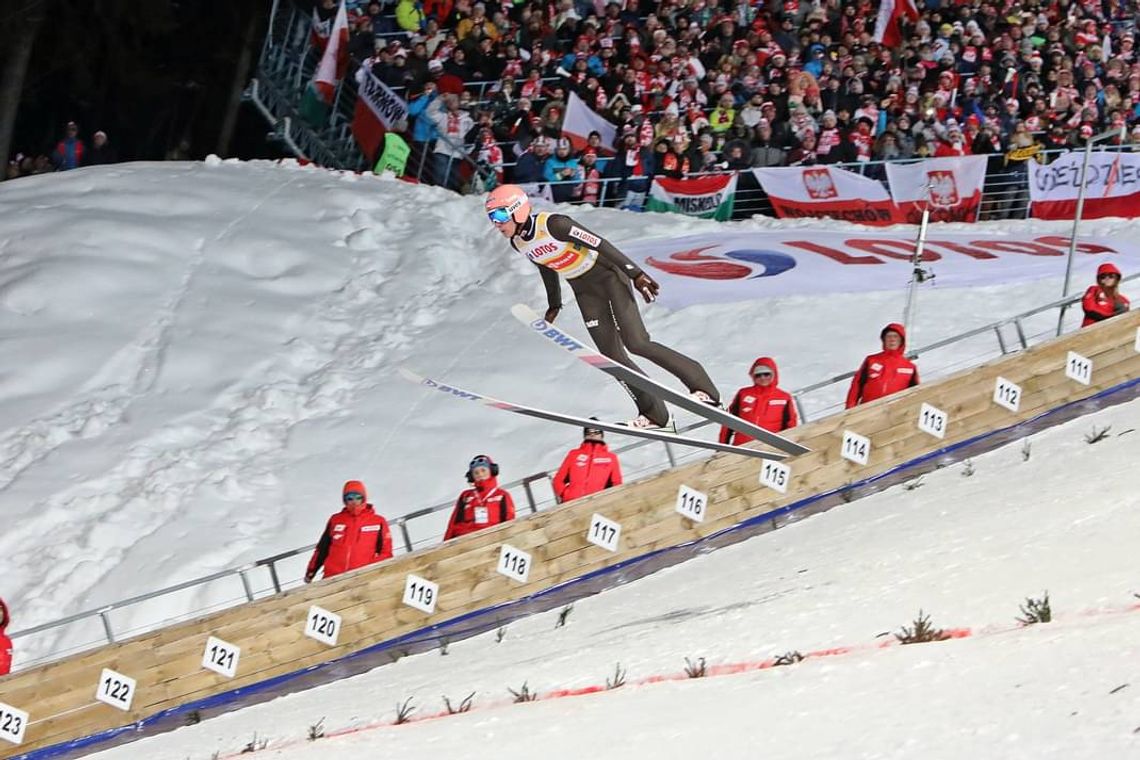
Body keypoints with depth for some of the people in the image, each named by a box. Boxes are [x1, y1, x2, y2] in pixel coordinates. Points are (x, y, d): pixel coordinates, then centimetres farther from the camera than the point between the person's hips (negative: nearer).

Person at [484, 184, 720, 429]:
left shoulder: (553, 225, -27)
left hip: (608, 274, -7)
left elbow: (599, 243, -25)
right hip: (585, 290, 7)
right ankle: (654, 414, 5)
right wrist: (554, 304, 24)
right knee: (612, 355, -3)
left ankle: (702, 386, -6)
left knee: (636, 342, -17)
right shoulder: (517, 242, -4)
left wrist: (635, 273, -24)